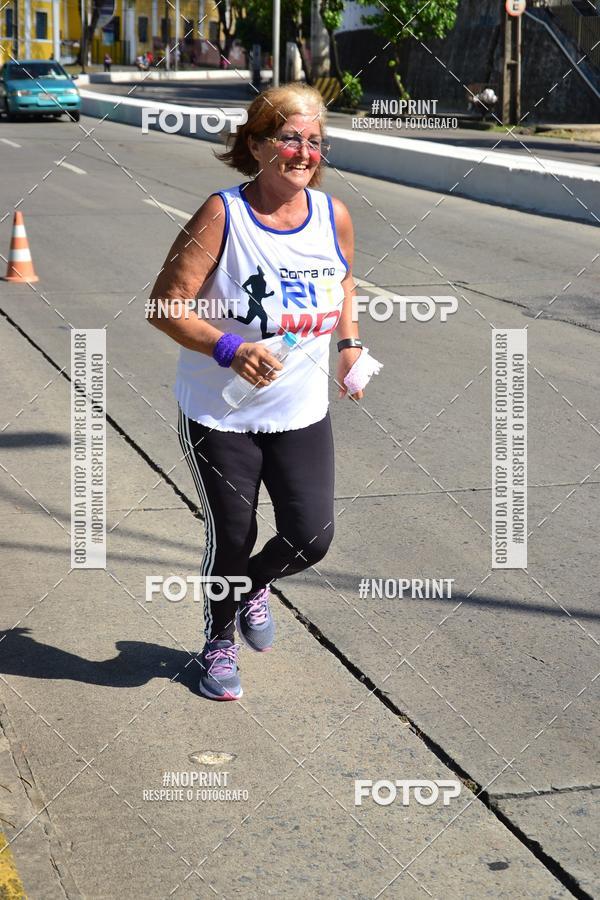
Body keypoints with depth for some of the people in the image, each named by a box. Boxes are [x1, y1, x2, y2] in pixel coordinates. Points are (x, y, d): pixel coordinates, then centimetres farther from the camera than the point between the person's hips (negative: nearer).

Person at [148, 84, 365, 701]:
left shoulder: (333, 216, -3)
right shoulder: (223, 216, -18)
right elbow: (165, 303, -17)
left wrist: (349, 341, 3)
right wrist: (229, 349, -29)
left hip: (302, 413, 4)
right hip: (220, 417, -4)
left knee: (311, 538, 1)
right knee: (231, 540, 7)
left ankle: (253, 586, 37)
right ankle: (219, 644, 36)